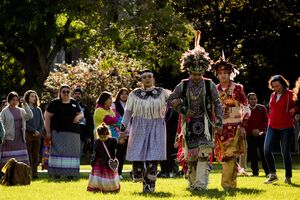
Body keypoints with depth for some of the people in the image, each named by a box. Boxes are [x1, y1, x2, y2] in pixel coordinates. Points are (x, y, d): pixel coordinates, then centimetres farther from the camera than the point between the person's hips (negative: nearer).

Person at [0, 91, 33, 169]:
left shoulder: (21, 111, 12)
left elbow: (30, 116, -4)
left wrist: (25, 105, -11)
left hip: (20, 138, 4)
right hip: (9, 138, -4)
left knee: (22, 161, 0)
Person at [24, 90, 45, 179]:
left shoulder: (38, 110, 15)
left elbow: (42, 123, 14)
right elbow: (24, 123, -8)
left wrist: (39, 132, -3)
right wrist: (34, 131, -12)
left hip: (37, 136, 5)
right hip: (28, 135, -5)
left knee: (36, 156, 4)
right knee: (28, 156, -7)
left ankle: (34, 173, 6)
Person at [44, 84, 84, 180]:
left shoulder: (74, 103, 15)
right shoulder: (54, 103, 2)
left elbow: (81, 114, 23)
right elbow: (47, 116, -1)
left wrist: (78, 117, -3)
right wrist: (48, 131, -8)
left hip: (73, 132, 4)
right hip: (58, 132, -4)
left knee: (71, 153, 2)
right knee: (58, 152, -9)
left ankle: (70, 173, 7)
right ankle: (56, 173, -9)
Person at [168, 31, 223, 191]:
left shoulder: (209, 85, -1)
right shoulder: (183, 85, 3)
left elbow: (217, 104, 2)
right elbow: (171, 100, 8)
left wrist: (218, 122, -6)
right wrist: (183, 111, -5)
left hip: (204, 123, -2)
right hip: (189, 123, 2)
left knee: (203, 154, -13)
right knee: (190, 155, 7)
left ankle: (201, 184, -18)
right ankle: (192, 182, 20)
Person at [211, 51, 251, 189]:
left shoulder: (237, 88, -1)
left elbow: (246, 109, -1)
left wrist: (243, 126, -9)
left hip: (235, 126, -4)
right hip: (220, 126, 4)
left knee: (229, 155, -12)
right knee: (224, 155, 5)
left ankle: (227, 183, -11)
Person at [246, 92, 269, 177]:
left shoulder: (262, 108, 5)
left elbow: (266, 121, 3)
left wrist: (259, 130, -11)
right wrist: (252, 131, -12)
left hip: (261, 134, 0)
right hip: (250, 135, 0)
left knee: (264, 153, -3)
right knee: (252, 154, 0)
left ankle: (267, 172, 1)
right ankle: (255, 172, 7)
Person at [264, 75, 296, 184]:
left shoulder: (290, 95, -5)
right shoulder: (273, 95, 12)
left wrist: (294, 110, -19)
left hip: (286, 128, -5)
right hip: (273, 128, 5)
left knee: (285, 153, 1)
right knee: (267, 150, -7)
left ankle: (288, 177, 12)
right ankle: (272, 175, 4)